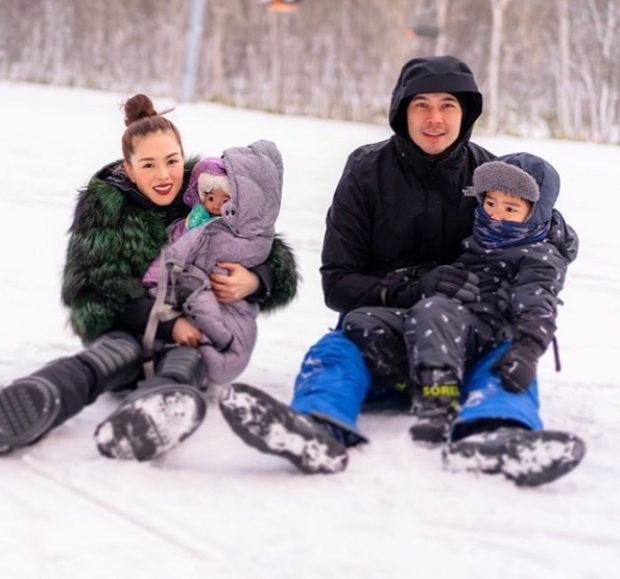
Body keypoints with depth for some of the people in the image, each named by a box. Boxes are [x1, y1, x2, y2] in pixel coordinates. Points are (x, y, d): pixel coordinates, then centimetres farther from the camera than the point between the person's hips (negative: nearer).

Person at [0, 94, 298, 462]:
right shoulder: (102, 203, -2)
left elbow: (280, 266, 1)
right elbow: (94, 290, -13)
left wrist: (254, 282, -25)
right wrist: (166, 323, -28)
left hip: (198, 334, 1)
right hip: (128, 330, -1)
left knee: (182, 359, -34)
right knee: (120, 350, -35)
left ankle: (167, 402, -72)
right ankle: (38, 400, -70)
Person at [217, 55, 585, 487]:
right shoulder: (367, 172, 0)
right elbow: (337, 283, -5)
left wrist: (552, 236, -12)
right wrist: (410, 289, -24)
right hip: (382, 334, -1)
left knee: (510, 356, -30)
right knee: (333, 351, -31)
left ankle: (490, 439, -64)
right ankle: (318, 428, -65)